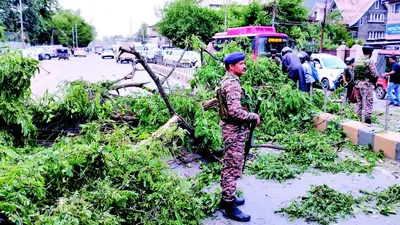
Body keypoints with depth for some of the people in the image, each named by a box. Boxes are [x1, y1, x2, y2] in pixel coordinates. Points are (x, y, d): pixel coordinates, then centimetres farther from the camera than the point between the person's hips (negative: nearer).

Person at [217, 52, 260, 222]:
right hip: (234, 131, -11)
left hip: (231, 129, 11)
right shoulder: (232, 84, -21)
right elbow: (235, 111, -31)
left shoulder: (227, 80, 12)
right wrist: (254, 117, -17)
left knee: (228, 166, 19)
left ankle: (227, 198, 32)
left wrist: (250, 116, 12)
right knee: (233, 169, -3)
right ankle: (230, 208, 6)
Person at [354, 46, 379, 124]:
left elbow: (354, 74, 10)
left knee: (359, 103, 14)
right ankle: (367, 120, -1)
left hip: (357, 85, 6)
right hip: (367, 85, -6)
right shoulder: (370, 61, -11)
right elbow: (375, 75, -14)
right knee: (368, 104, 0)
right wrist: (374, 81, 3)